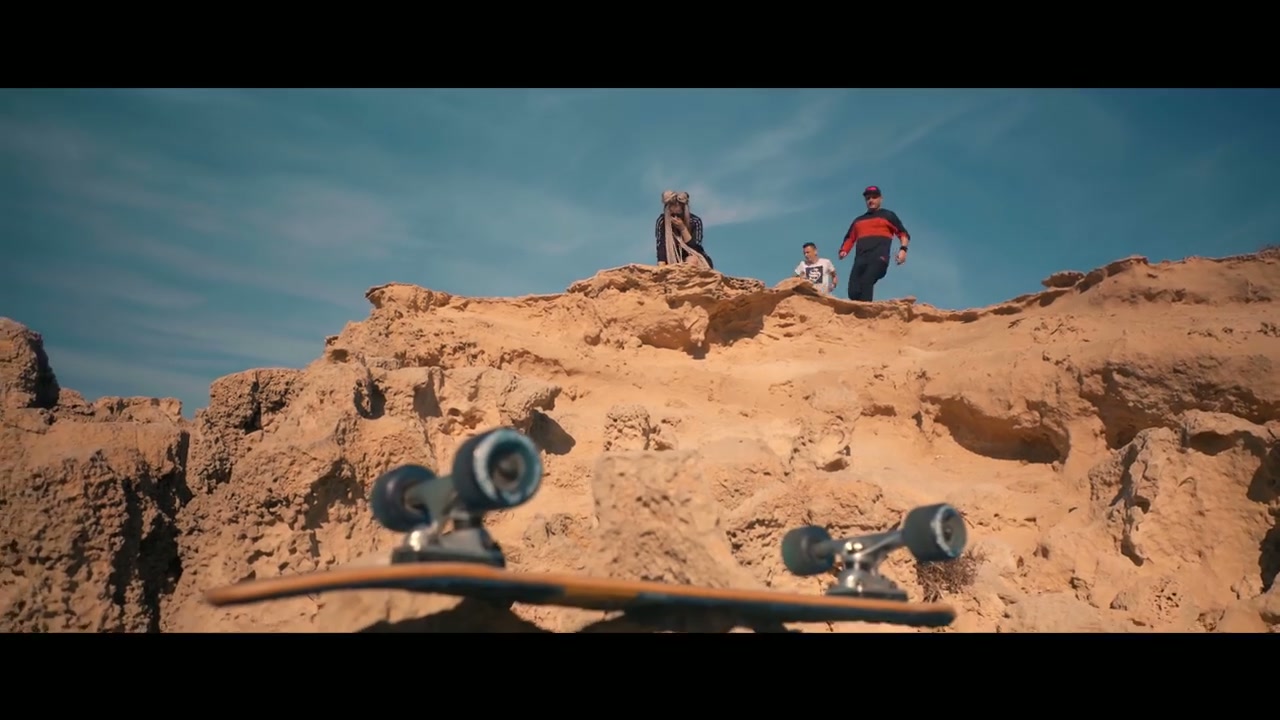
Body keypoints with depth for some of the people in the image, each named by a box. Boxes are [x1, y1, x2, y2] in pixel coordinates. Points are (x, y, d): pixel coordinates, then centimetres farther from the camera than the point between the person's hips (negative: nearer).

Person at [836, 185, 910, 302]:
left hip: (879, 258, -5)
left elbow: (903, 234, 14)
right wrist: (843, 251, 6)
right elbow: (850, 238, 29)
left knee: (866, 283, -29)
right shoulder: (858, 220, 33)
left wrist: (903, 249, -6)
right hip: (860, 259, 5)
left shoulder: (888, 216, 20)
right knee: (853, 292, -15)